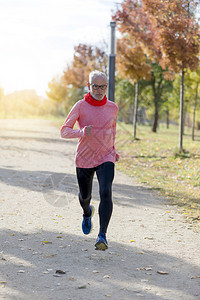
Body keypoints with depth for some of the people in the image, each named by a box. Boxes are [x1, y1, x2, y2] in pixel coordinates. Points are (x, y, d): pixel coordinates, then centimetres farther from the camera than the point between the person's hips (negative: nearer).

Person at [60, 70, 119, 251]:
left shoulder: (112, 107, 0)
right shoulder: (80, 106, -8)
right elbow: (64, 131, -11)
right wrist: (81, 132, -30)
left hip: (106, 158, 0)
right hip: (84, 159, 0)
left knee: (106, 193, -21)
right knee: (85, 195, 16)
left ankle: (102, 235, -21)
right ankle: (87, 213, 53)